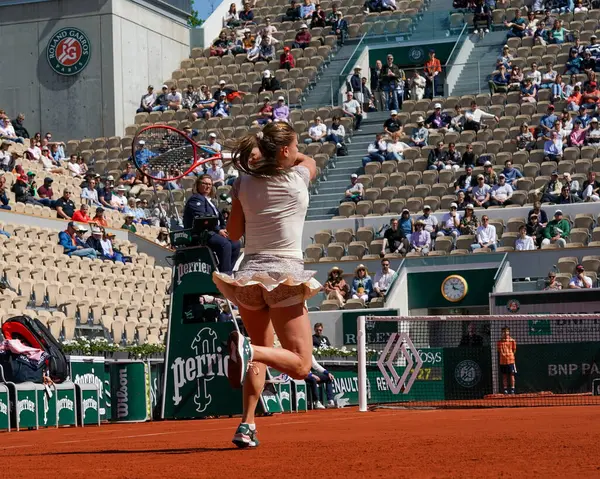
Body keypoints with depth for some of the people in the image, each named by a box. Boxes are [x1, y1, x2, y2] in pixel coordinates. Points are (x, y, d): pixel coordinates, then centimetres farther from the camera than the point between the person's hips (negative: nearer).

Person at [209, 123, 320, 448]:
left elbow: (233, 234, 12)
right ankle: (245, 349, -30)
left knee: (261, 354, 22)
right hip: (285, 275, -4)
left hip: (249, 274, 5)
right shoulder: (298, 178, -1)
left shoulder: (244, 183, 4)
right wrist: (270, 155, 22)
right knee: (300, 365, -2)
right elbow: (308, 160, 24)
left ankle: (247, 424, 7)